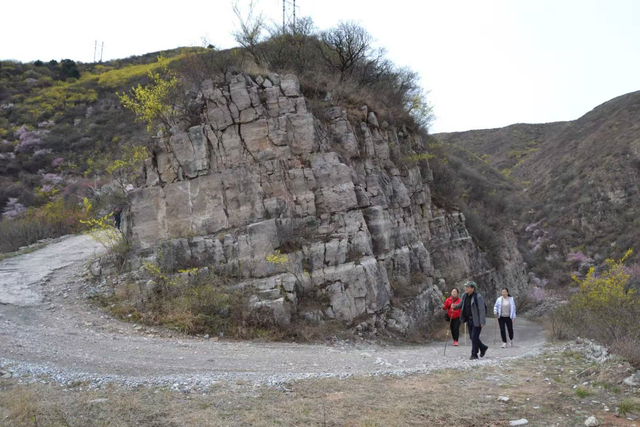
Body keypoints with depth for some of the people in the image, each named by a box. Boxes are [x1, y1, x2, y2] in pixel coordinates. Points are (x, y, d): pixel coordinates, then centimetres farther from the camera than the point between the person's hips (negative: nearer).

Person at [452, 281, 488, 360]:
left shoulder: (478, 297, -19)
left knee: (474, 337, -7)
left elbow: (482, 310, -19)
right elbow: (461, 304, 17)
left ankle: (474, 355, 3)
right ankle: (483, 348, 34)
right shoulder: (464, 296, 4)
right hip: (469, 319, 8)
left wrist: (482, 322, -21)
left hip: (477, 320, -8)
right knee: (472, 337, 13)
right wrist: (455, 306, -6)